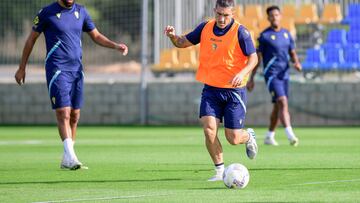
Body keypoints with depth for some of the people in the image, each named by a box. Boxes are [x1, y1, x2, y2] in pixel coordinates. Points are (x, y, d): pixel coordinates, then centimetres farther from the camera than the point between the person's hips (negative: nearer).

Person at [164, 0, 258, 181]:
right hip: (210, 89, 3)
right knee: (209, 130, -15)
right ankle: (220, 171, 1)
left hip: (234, 91, -3)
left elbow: (253, 58, -11)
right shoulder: (205, 28, 1)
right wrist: (173, 36, -11)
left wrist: (242, 73, -29)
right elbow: (183, 42, 11)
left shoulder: (240, 32, -12)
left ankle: (248, 136, 36)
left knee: (233, 139, -2)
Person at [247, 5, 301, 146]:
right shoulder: (264, 36, -5)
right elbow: (257, 58, -3)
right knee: (283, 102, -21)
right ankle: (290, 135, -30)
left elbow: (292, 53, 16)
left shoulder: (286, 34, 11)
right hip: (271, 75, -6)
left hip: (284, 75, 6)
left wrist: (297, 63, -8)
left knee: (278, 106, 12)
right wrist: (251, 79, -4)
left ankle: (269, 137, 25)